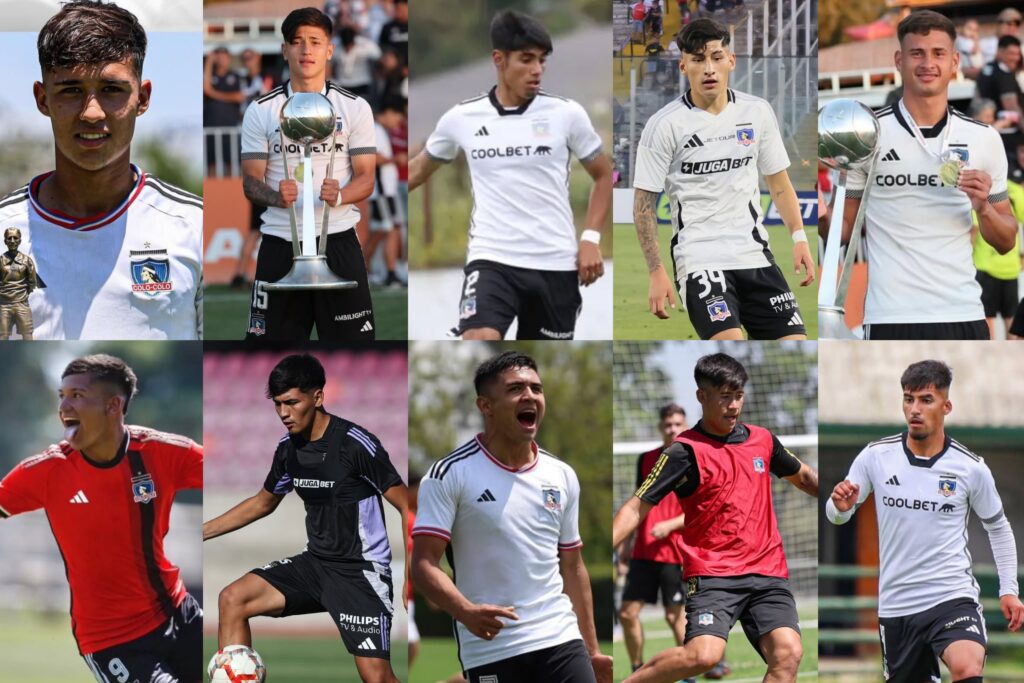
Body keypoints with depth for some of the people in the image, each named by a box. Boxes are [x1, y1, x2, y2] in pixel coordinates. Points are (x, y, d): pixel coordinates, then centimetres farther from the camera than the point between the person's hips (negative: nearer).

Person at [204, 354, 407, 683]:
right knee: (232, 600, -7)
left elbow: (406, 506, -14)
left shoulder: (356, 444, -17)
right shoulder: (288, 448, 4)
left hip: (362, 571, -7)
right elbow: (262, 503, 22)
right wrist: (201, 532, 19)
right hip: (316, 563, 7)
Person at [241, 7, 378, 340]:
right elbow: (251, 181, 2)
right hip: (280, 241, 0)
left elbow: (365, 178, 2)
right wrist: (277, 197, -21)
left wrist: (339, 195, -21)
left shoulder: (355, 107, 5)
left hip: (338, 238, 0)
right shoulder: (261, 111, 5)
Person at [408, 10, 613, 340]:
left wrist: (590, 239, 0)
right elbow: (418, 170, 18)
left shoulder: (566, 114, -1)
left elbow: (604, 175, 12)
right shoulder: (461, 118, 1)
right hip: (492, 260, -1)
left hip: (556, 264, 1)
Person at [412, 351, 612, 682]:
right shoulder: (449, 475, -4)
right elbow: (424, 563, -10)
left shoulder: (562, 476, 13)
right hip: (489, 650, -4)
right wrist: (466, 612, -29)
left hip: (561, 641, 4)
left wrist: (592, 649, 15)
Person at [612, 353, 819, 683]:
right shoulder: (685, 452, -5)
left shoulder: (763, 440, 11)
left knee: (788, 653, -15)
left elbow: (803, 476, 31)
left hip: (768, 571, 5)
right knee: (704, 654, -25)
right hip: (713, 574, -5)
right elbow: (636, 508, -6)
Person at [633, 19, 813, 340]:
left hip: (754, 254, 5)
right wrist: (656, 272, -10)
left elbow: (778, 182, 16)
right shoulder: (664, 125, -8)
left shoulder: (758, 112, 4)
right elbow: (644, 202, -4)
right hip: (700, 258, -5)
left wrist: (799, 238, 4)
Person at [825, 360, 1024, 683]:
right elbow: (836, 516, 6)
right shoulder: (875, 456, -2)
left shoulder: (971, 468, -4)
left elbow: (998, 528, 12)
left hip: (953, 596, -3)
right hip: (895, 604, 3)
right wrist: (841, 506, -18)